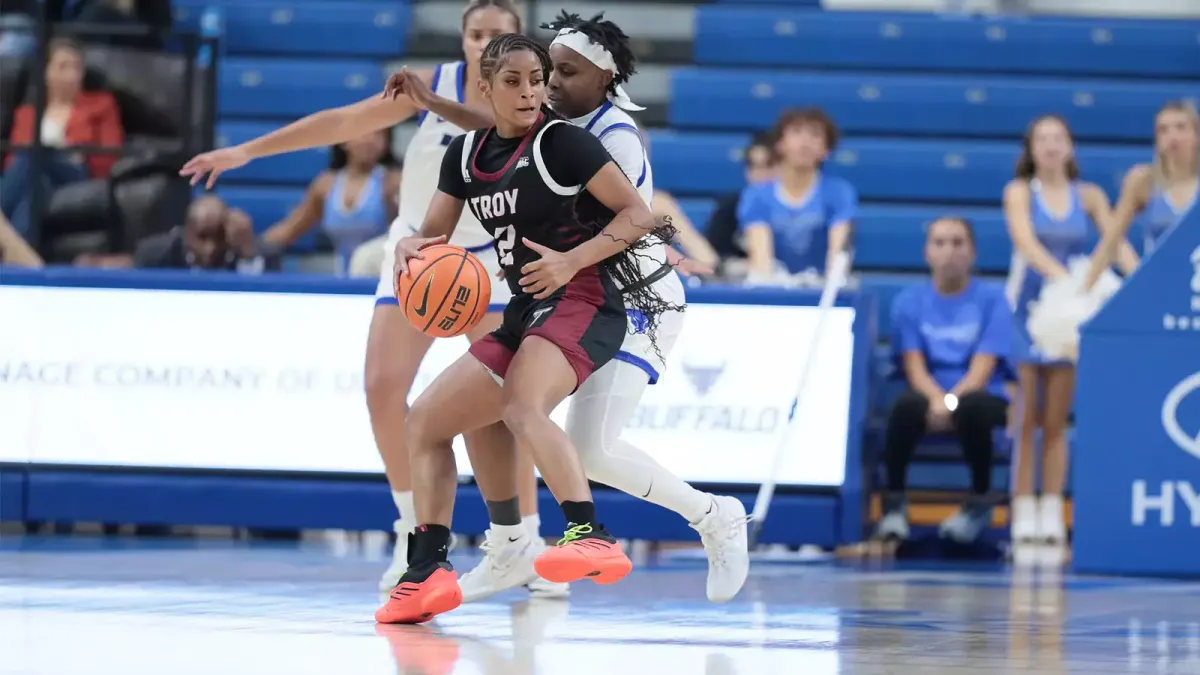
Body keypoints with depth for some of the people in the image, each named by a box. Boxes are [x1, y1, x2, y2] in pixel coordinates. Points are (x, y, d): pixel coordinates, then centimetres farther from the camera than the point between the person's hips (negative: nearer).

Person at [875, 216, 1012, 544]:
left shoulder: (992, 300, 3)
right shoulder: (909, 302, 8)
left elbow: (982, 369, -7)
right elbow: (914, 368, -2)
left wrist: (952, 400, -27)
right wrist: (937, 399, -24)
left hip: (980, 397, -1)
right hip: (929, 396, 1)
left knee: (972, 407, -38)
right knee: (906, 405, -36)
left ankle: (980, 502, -15)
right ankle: (894, 503, -19)